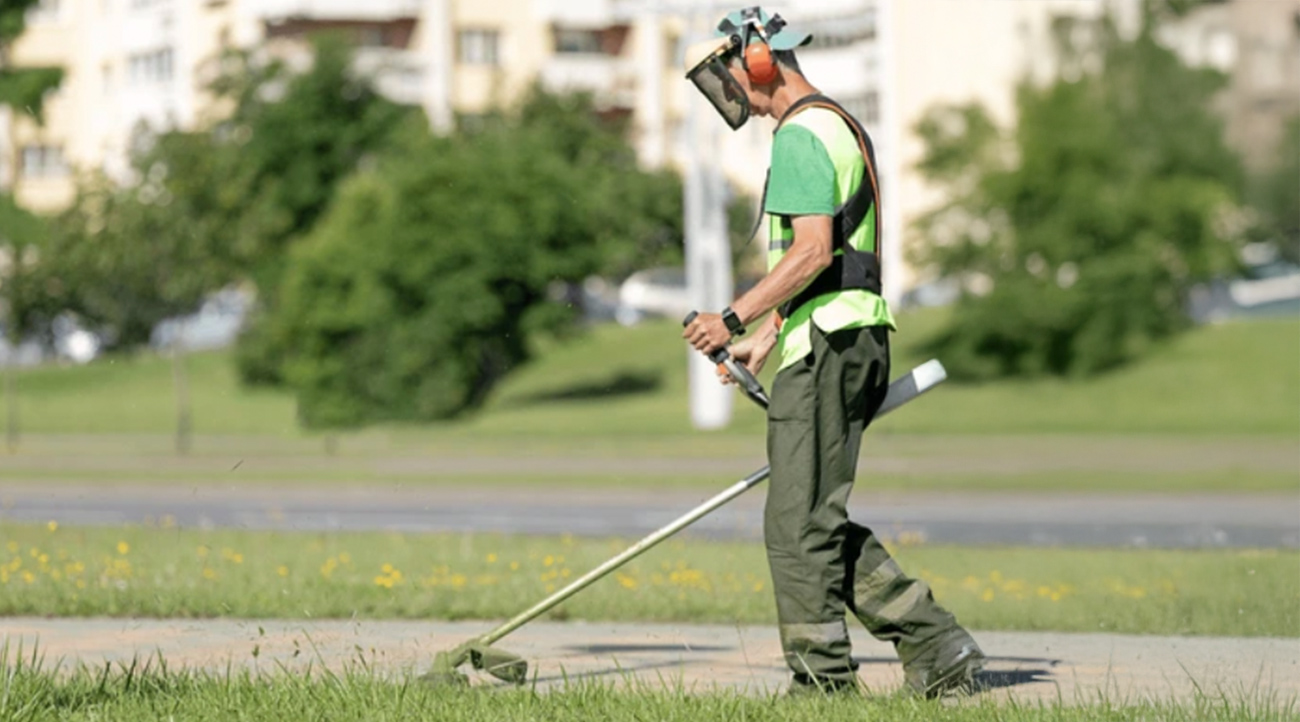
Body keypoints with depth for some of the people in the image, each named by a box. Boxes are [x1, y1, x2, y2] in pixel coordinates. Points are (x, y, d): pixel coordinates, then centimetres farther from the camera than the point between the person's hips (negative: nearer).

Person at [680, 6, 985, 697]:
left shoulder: (802, 135, -11)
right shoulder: (839, 125, 23)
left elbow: (812, 253, -21)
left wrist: (732, 318, -19)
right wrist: (762, 337, 28)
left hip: (826, 348, -10)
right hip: (847, 340, 10)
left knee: (798, 524, -7)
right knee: (823, 524, 13)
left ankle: (823, 682, -4)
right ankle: (936, 647, 11)